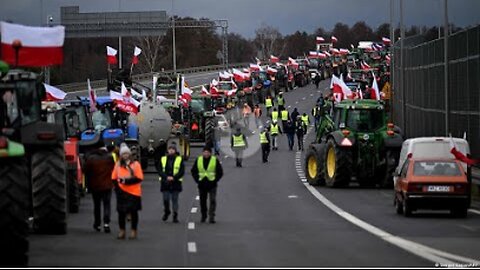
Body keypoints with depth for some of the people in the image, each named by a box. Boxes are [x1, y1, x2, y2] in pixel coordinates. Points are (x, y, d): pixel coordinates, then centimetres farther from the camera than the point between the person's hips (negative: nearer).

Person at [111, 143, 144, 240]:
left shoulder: (135, 164, -3)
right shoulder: (118, 165, 7)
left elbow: (139, 178, -9)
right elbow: (114, 178, 10)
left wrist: (127, 180, -18)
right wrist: (117, 187, -5)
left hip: (134, 192, -2)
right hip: (121, 193, 3)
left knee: (133, 212, 3)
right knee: (121, 212, 4)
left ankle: (133, 231, 13)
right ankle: (122, 231, 15)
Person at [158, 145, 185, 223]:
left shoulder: (179, 159, 3)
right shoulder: (163, 159, 8)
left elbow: (182, 171, -2)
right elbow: (160, 171, 4)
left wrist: (173, 177, -15)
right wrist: (166, 177, -12)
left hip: (175, 183, -1)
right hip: (165, 183, 1)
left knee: (175, 199, 0)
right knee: (165, 199, 0)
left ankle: (175, 216, 6)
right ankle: (166, 212, 26)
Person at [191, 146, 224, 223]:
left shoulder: (215, 160, -1)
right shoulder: (198, 160, 5)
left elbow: (220, 172, 3)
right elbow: (193, 171, 13)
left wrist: (215, 180, -6)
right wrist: (197, 180, 1)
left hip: (212, 184, -3)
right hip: (202, 184, 3)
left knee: (213, 200, -12)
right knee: (202, 201, 9)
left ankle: (211, 216, -12)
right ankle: (203, 216, 23)